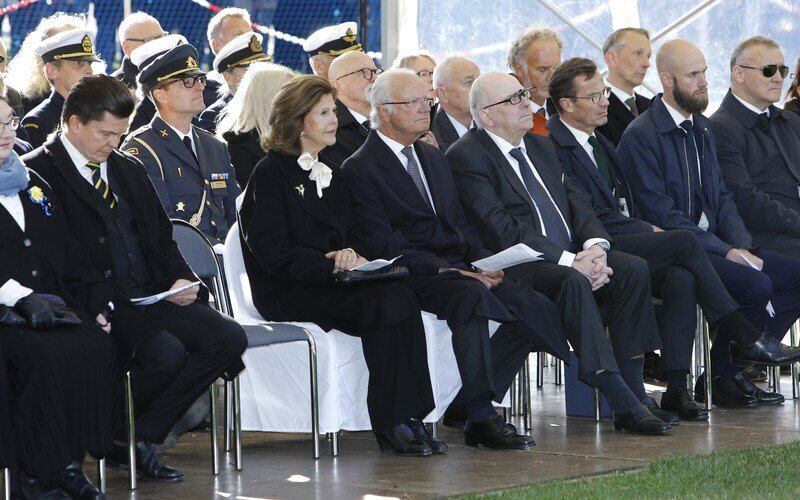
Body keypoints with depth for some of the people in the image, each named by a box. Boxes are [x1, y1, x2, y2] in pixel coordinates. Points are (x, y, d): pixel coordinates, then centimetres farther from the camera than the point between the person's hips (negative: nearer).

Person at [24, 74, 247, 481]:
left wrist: (180, 279, 3)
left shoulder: (129, 169, 21)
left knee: (228, 338, -12)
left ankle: (143, 434, -5)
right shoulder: (39, 173, -5)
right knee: (167, 353, -31)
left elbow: (162, 237, 24)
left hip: (152, 294, 8)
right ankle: (112, 435, -4)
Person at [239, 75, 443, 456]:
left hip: (333, 282, 7)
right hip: (285, 295, -7)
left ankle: (407, 420, -29)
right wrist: (330, 264, -20)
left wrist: (352, 256, -4)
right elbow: (271, 253, -10)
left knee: (401, 298, -26)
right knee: (386, 302, -30)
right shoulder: (271, 174, -1)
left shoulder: (332, 178, 23)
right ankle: (390, 425, -26)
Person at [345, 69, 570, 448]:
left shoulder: (433, 157, 23)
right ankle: (481, 418, -33)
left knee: (535, 308, -13)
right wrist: (445, 270, -21)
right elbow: (382, 243, -13)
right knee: (471, 297, -37)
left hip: (459, 267, 8)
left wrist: (484, 261, 0)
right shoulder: (360, 168, -3)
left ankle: (467, 403, -9)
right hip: (411, 275, -8)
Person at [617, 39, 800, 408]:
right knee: (755, 284, -28)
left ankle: (743, 362, -2)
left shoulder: (702, 128, 16)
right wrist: (725, 251, -19)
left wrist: (743, 246, -2)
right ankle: (722, 376, -8)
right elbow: (660, 214, -16)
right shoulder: (640, 136, -11)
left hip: (714, 242, 8)